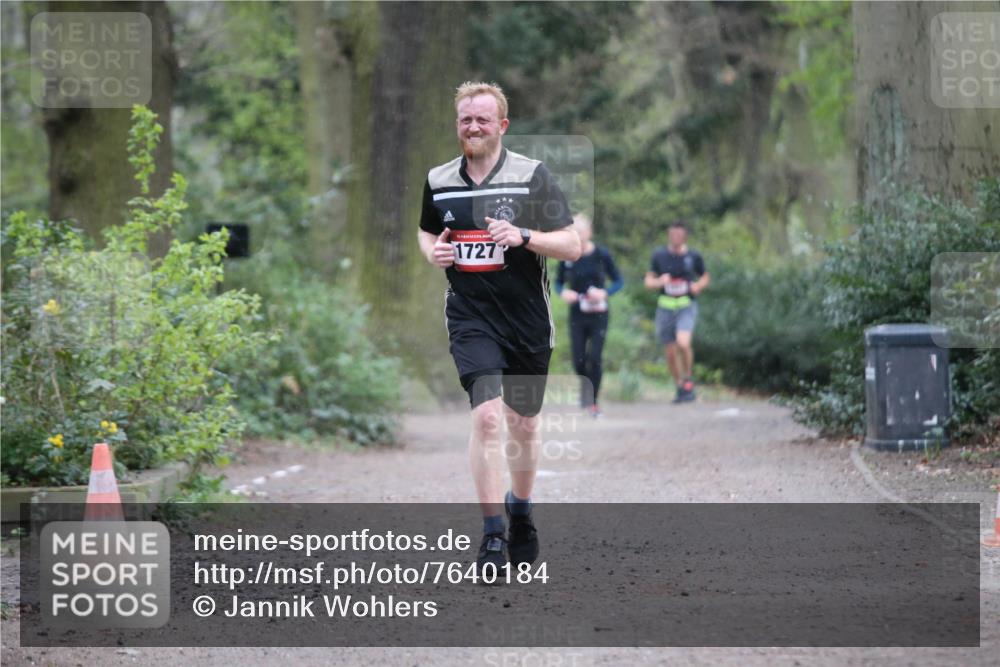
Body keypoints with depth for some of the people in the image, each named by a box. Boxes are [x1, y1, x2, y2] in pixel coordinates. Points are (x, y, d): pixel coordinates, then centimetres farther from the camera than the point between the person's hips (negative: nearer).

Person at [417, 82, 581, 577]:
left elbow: (572, 246, -7)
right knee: (486, 416, -18)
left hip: (529, 322, 0)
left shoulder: (532, 176, -5)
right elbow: (426, 231, 23)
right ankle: (492, 536, -13)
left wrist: (523, 236, -22)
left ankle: (520, 511, 40)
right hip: (471, 318, 0)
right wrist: (433, 252, 1)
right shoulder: (438, 181, 4)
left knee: (523, 425, 13)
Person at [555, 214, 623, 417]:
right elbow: (558, 282, 11)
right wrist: (563, 292, -11)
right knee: (579, 361, -1)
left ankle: (593, 402, 3)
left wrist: (605, 292, -18)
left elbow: (618, 281, 1)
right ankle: (585, 385, 33)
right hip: (576, 315, 2)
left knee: (594, 359, -9)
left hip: (598, 315, -2)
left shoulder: (601, 254, -7)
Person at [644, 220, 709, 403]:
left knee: (683, 343, -25)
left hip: (687, 307, -2)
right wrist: (659, 282, -15)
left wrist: (698, 286, -7)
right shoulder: (659, 255, 2)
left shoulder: (693, 257, 1)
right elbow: (648, 281, 7)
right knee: (670, 353, 6)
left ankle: (688, 380, -3)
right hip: (665, 307, 2)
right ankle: (680, 387, 26)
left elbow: (705, 277, 15)